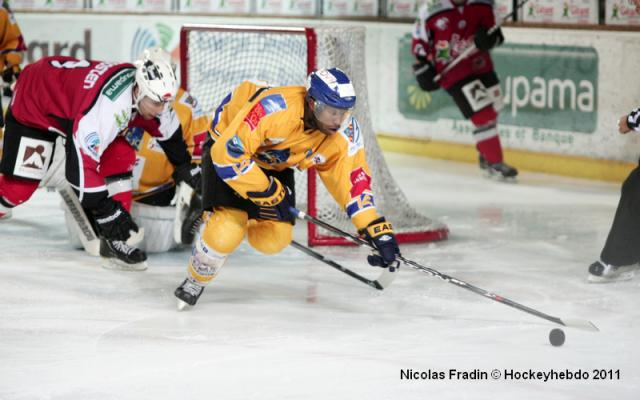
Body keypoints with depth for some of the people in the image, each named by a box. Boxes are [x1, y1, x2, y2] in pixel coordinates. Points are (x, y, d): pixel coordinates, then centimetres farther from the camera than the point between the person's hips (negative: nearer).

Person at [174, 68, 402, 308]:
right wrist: (266, 192, -31)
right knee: (225, 234, -21)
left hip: (275, 166, 6)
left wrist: (377, 229, -23)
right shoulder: (275, 109, -41)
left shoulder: (345, 133, -22)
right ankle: (195, 281, 8)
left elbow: (354, 181, -14)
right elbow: (228, 153, -39)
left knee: (274, 239, -5)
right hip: (226, 147, -6)